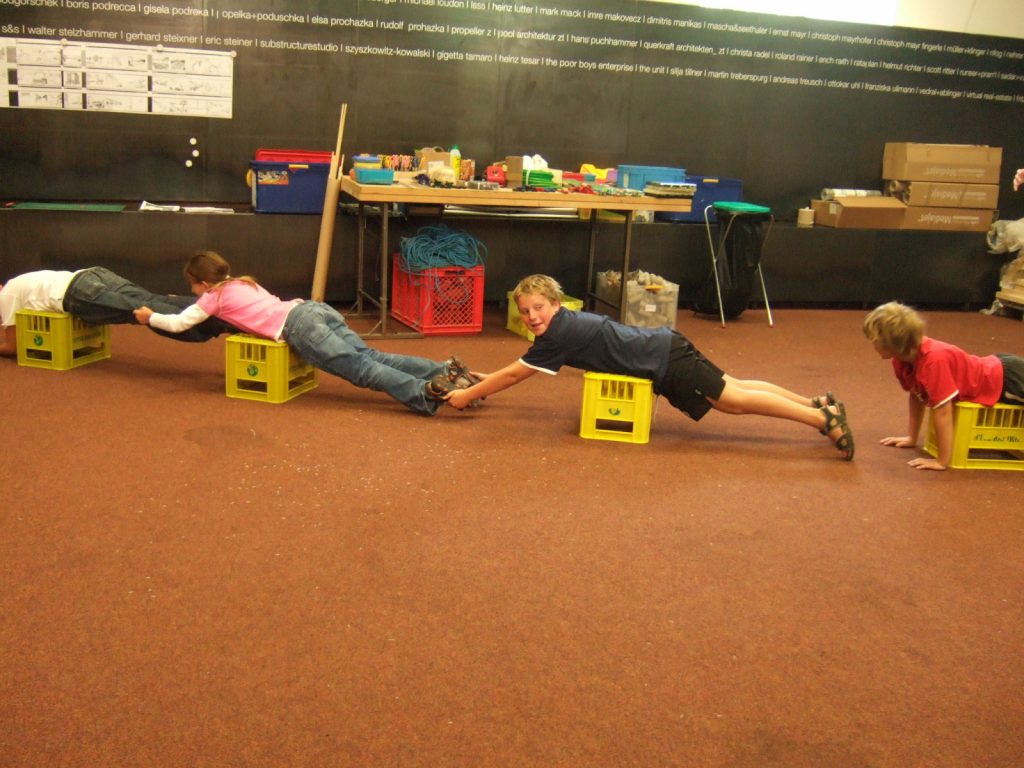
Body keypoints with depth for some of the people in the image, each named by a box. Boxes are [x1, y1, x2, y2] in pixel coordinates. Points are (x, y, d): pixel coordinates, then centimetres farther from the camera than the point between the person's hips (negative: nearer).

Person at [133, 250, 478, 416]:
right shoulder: (242, 283, 33)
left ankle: (426, 392, -37)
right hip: (313, 307, 7)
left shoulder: (213, 298, 13)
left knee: (360, 368, -18)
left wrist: (150, 316, 35)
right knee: (369, 356, -3)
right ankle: (446, 370, -17)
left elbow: (177, 324, 16)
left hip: (299, 327, -7)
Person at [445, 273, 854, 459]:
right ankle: (818, 404, 19)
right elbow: (516, 369, 24)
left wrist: (468, 395, -3)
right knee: (733, 389, 14)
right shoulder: (563, 322, 9)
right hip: (664, 348, 9)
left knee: (733, 399, -9)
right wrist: (483, 380, 24)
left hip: (665, 362, -9)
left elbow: (513, 375, -11)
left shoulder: (558, 336, -17)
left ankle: (824, 417, -9)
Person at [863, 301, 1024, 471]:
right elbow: (915, 396, 1)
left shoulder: (933, 361, -41)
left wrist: (942, 462, -30)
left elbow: (943, 413, -36)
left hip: (1005, 377, -8)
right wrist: (912, 438, 6)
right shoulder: (903, 358, -15)